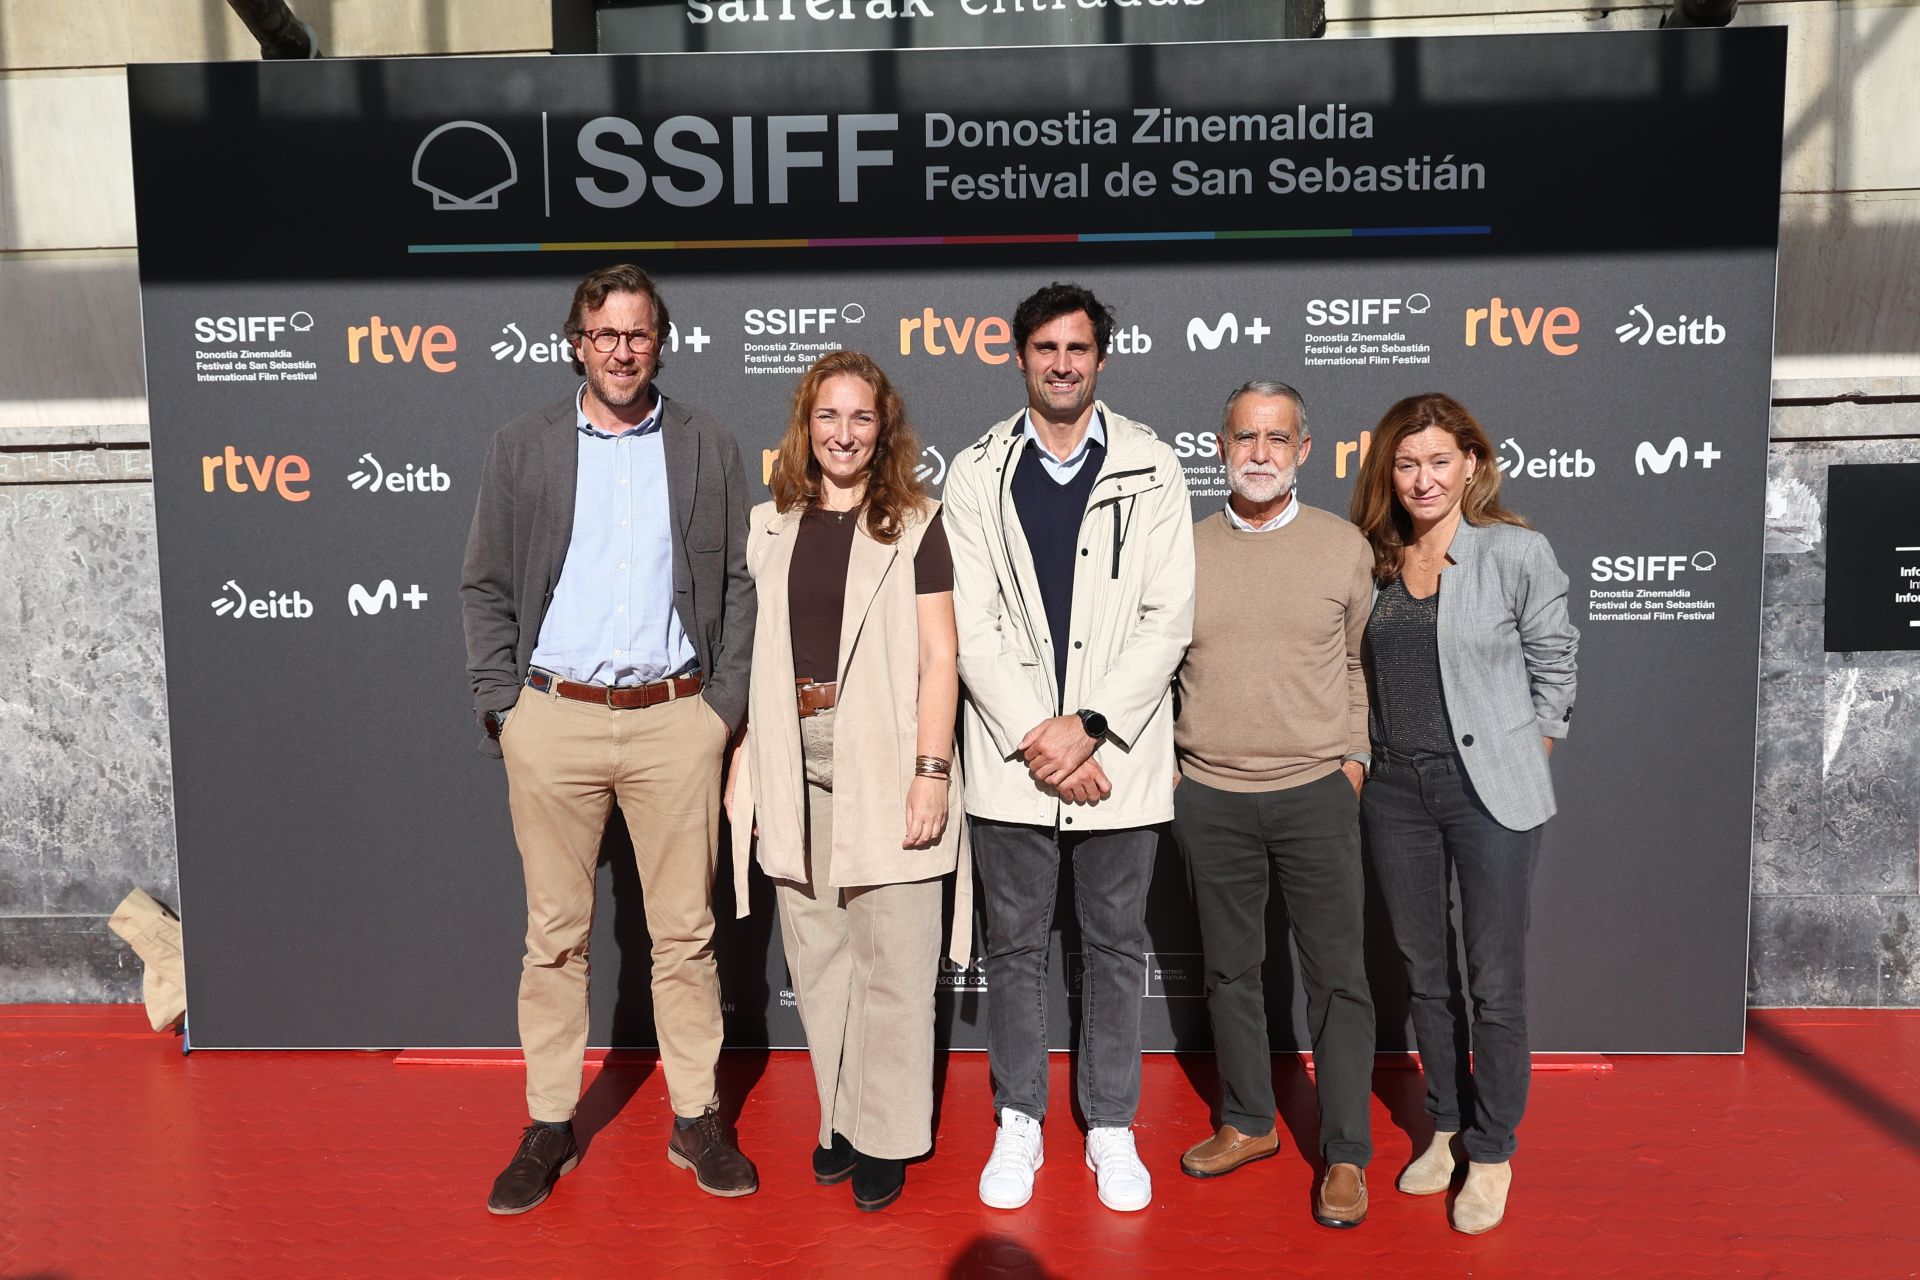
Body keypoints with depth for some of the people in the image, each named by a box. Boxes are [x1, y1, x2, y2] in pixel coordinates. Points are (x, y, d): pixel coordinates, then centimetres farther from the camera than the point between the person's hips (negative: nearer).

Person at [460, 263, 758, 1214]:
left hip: (676, 718, 0)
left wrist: (726, 702, 0)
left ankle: (695, 1121, 20)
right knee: (556, 933, 8)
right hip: (553, 718, 0)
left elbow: (740, 583, 7)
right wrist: (501, 707, -1)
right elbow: (485, 588, 8)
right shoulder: (522, 449, 7)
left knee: (685, 930, 6)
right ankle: (549, 1127, 22)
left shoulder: (709, 448, 7)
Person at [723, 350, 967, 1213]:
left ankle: (888, 1135, 15)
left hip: (882, 760, -4)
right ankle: (842, 1116, 26)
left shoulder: (914, 524, 1)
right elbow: (750, 653, 13)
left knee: (891, 956, 0)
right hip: (793, 765, 4)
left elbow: (938, 657, -4)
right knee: (816, 950, 11)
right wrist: (741, 761, 9)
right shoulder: (768, 526, 11)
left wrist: (931, 770, -11)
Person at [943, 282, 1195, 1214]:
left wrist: (1088, 728, -13)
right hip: (1011, 755, 0)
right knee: (1014, 949, 11)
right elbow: (971, 627, -3)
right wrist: (1035, 738, -11)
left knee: (1116, 948, 11)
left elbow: (1168, 619, -4)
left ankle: (1110, 1127, 27)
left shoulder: (1150, 470, 2)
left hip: (1118, 757, 0)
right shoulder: (978, 472, 3)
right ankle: (1018, 1122, 28)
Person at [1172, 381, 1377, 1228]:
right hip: (1208, 796, 2)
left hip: (1316, 791, -1)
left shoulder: (1344, 546, 1)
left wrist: (1354, 757, 1)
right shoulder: (1183, 549, 3)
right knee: (1230, 968, 13)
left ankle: (1346, 1153, 17)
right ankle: (1248, 1122, 30)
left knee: (1337, 975, 3)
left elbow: (1359, 663, 8)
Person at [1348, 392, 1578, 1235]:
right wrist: (1363, 758, 7)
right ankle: (1447, 1127, 33)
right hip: (1397, 788, 4)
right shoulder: (1374, 560, 5)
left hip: (1490, 789, -4)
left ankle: (1492, 1152, 22)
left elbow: (1553, 669, 1)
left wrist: (1521, 762, 0)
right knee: (1425, 974, 15)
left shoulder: (1517, 553, -7)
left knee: (1494, 984, 4)